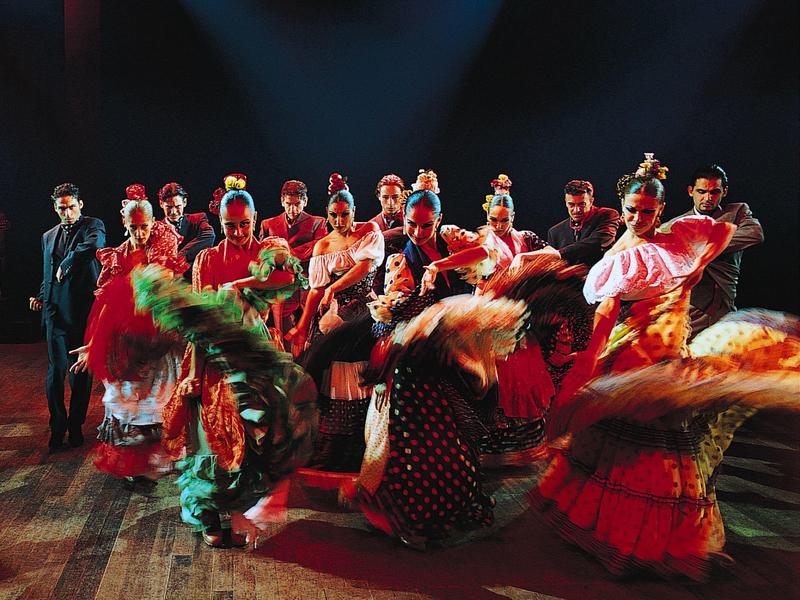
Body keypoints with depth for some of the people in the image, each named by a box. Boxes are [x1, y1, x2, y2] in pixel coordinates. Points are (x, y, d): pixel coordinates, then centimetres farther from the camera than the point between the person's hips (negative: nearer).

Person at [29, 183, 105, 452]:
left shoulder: (93, 225, 0)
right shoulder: (48, 236, 17)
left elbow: (94, 246, -25)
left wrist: (66, 265, -16)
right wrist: (41, 297, 7)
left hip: (85, 311, -3)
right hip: (57, 311, 3)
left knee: (82, 371, 6)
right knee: (56, 370, -2)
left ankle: (76, 425, 20)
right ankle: (57, 427, 10)